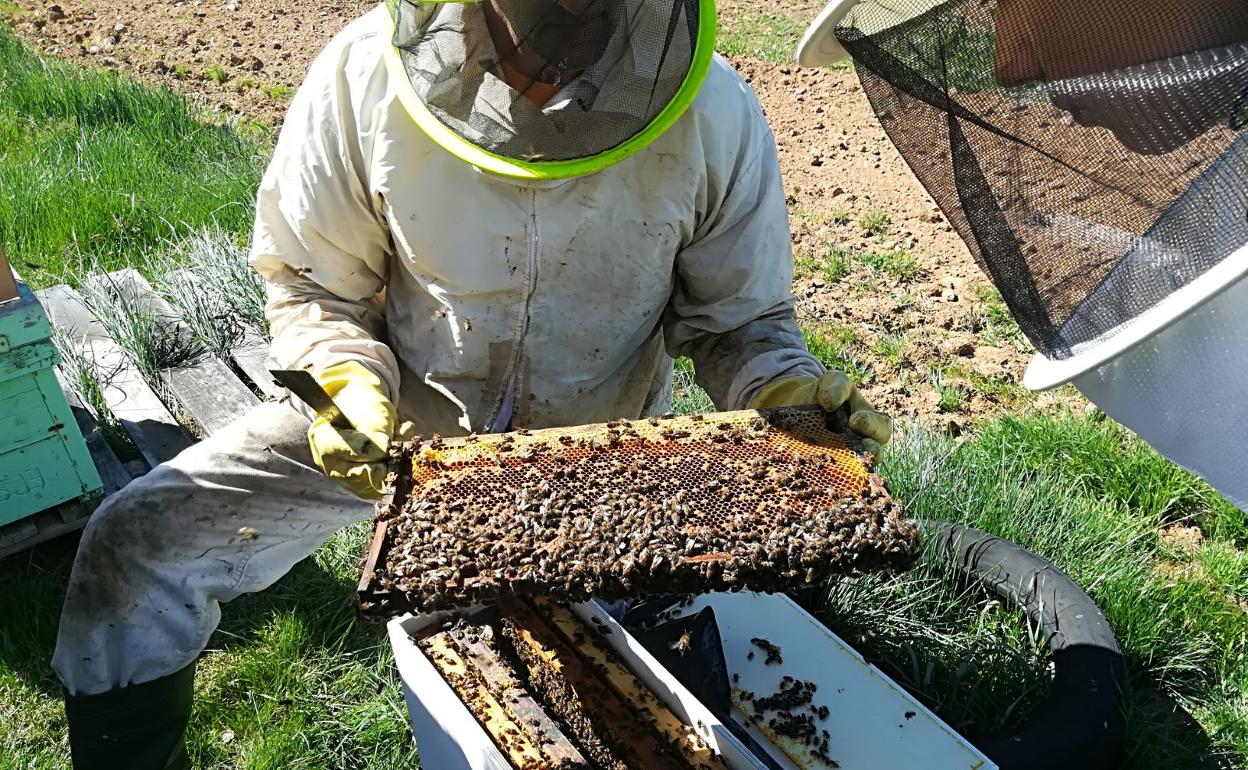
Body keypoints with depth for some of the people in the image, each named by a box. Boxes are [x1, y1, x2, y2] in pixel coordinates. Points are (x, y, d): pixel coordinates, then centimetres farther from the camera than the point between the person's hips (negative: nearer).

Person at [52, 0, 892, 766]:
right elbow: (311, 286, -6)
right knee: (138, 543, -8)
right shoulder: (367, 73, -20)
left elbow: (739, 320, -7)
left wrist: (787, 390, -29)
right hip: (405, 416, 1)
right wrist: (354, 386, -26)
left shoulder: (714, 112, -20)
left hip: (601, 443, 0)